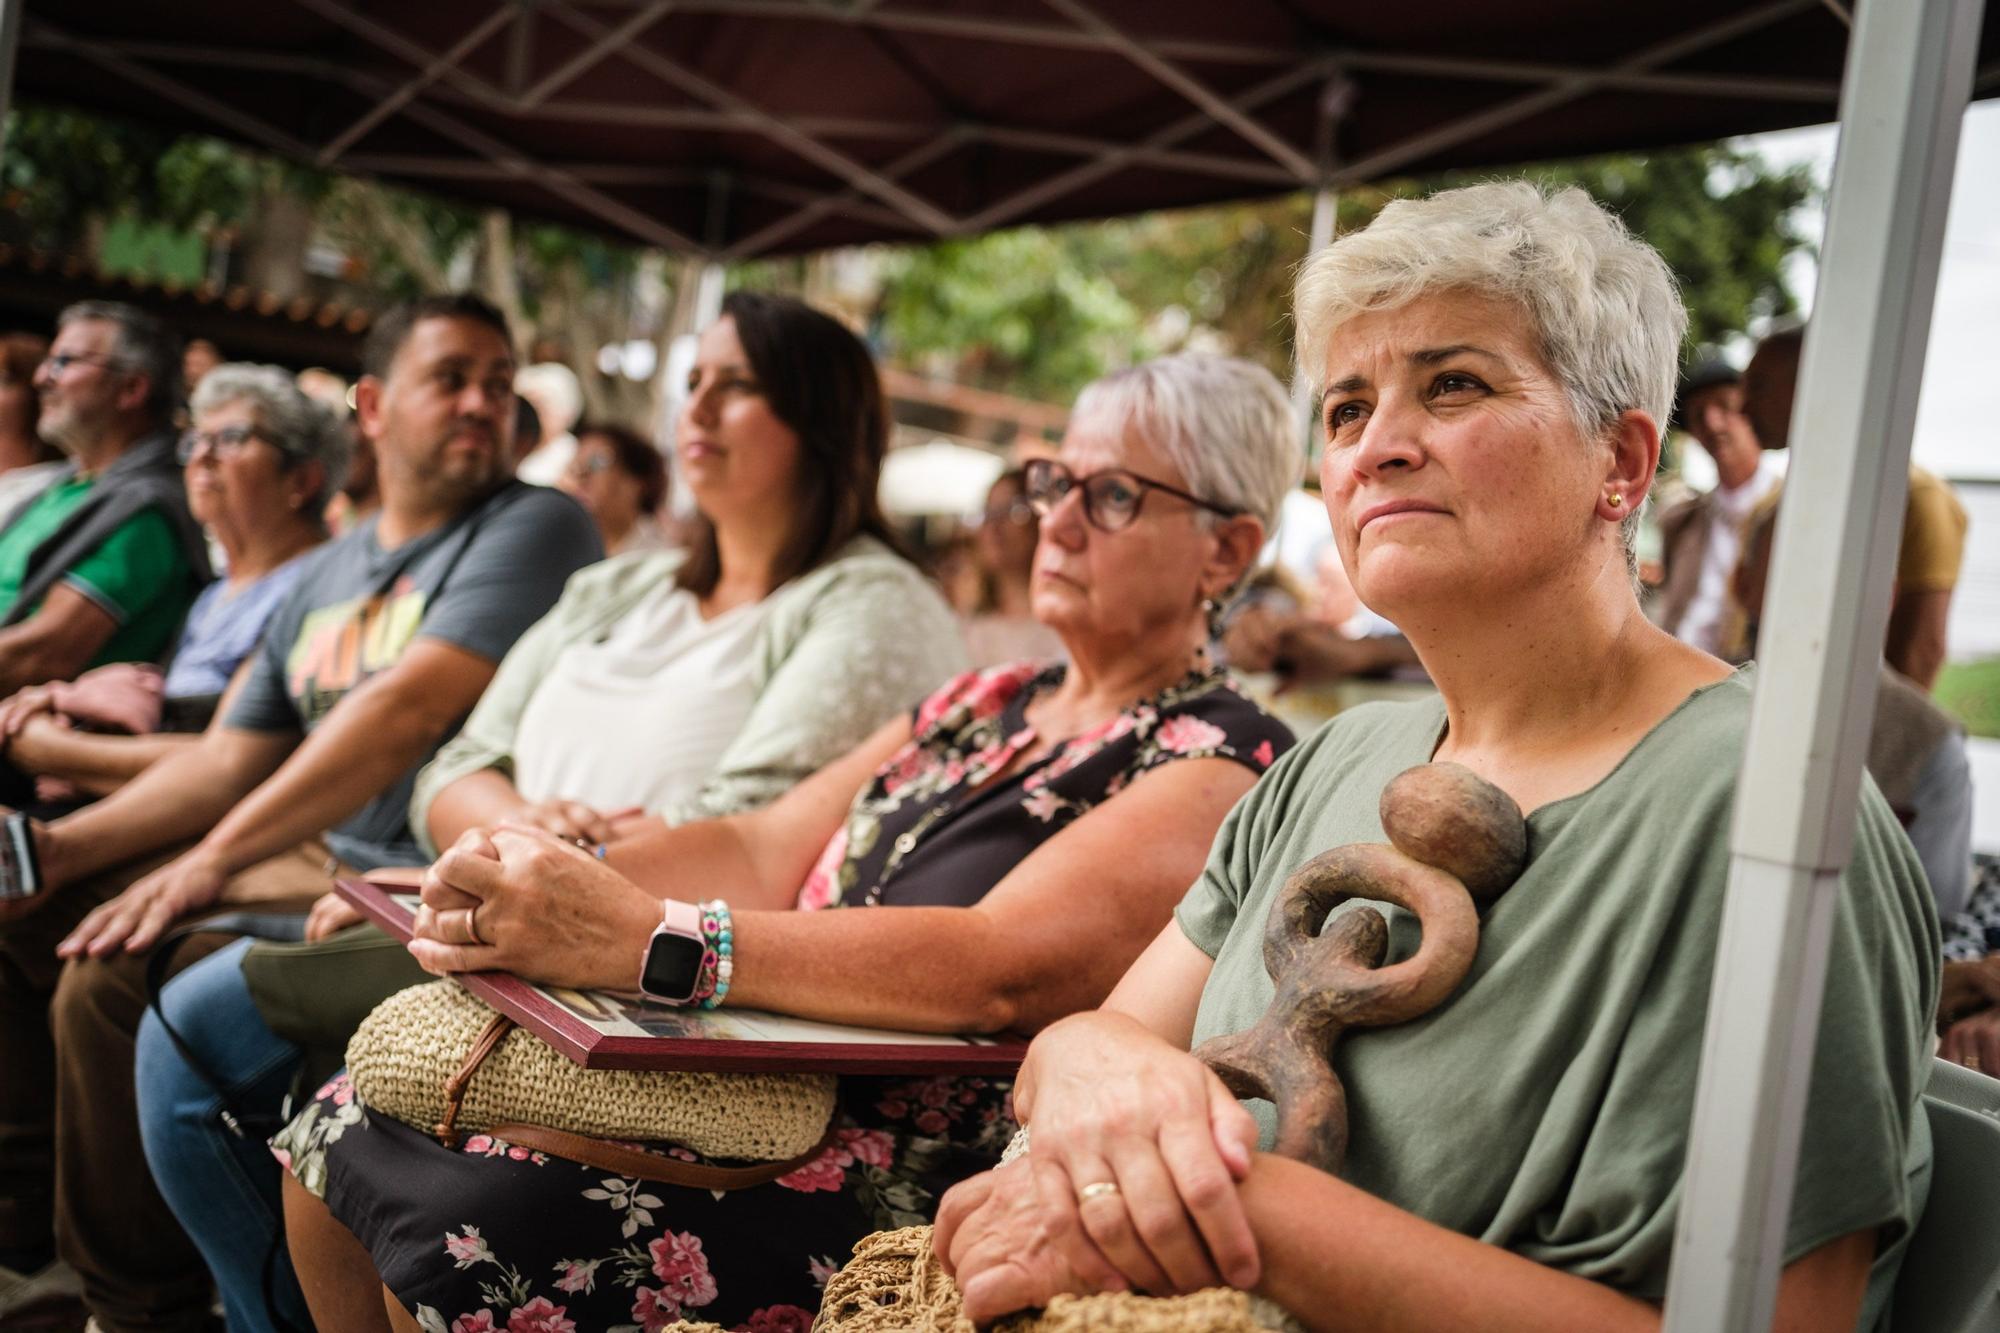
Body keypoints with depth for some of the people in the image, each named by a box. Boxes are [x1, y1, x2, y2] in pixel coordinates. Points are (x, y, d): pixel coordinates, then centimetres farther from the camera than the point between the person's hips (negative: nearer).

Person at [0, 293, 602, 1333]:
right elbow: (227, 760, 14)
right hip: (298, 858, 9)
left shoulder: (535, 528, -8)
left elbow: (412, 709, -20)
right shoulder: (324, 577, 17)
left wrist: (213, 859, -23)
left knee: (111, 980, -23)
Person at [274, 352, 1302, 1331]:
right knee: (347, 1134, -4)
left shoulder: (1214, 767, -8)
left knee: (471, 1233, -23)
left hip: (912, 1176, -7)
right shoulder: (983, 703, 18)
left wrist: (643, 938, -33)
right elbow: (762, 855, 8)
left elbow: (999, 972, -24)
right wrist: (554, 875, -12)